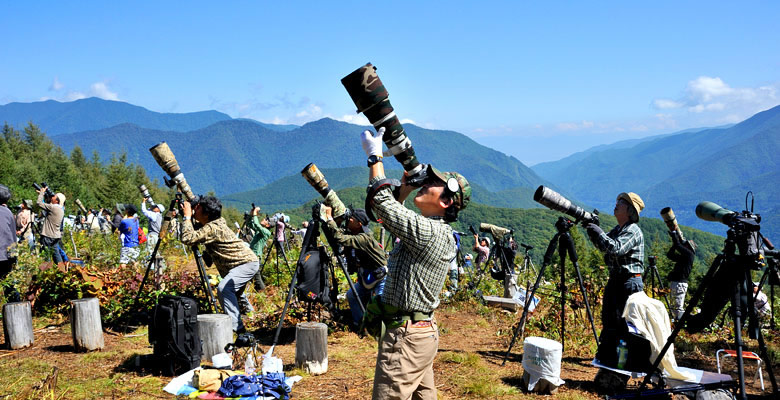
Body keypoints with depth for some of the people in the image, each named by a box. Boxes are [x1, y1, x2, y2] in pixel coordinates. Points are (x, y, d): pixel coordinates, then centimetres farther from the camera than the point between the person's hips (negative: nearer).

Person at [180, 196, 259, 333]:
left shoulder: (212, 228, -23)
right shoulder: (216, 222, 6)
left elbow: (188, 239, -30)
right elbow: (195, 233, 24)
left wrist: (187, 216, -19)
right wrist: (189, 217, 8)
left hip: (248, 263, -11)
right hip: (244, 261, 11)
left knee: (224, 289, -26)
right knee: (233, 291, 24)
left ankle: (237, 328, -27)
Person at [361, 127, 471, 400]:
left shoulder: (428, 232, -19)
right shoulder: (439, 232, 12)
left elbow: (382, 203, -19)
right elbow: (392, 219, 27)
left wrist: (374, 155, -10)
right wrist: (404, 191, 14)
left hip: (406, 336, -10)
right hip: (424, 330, 10)